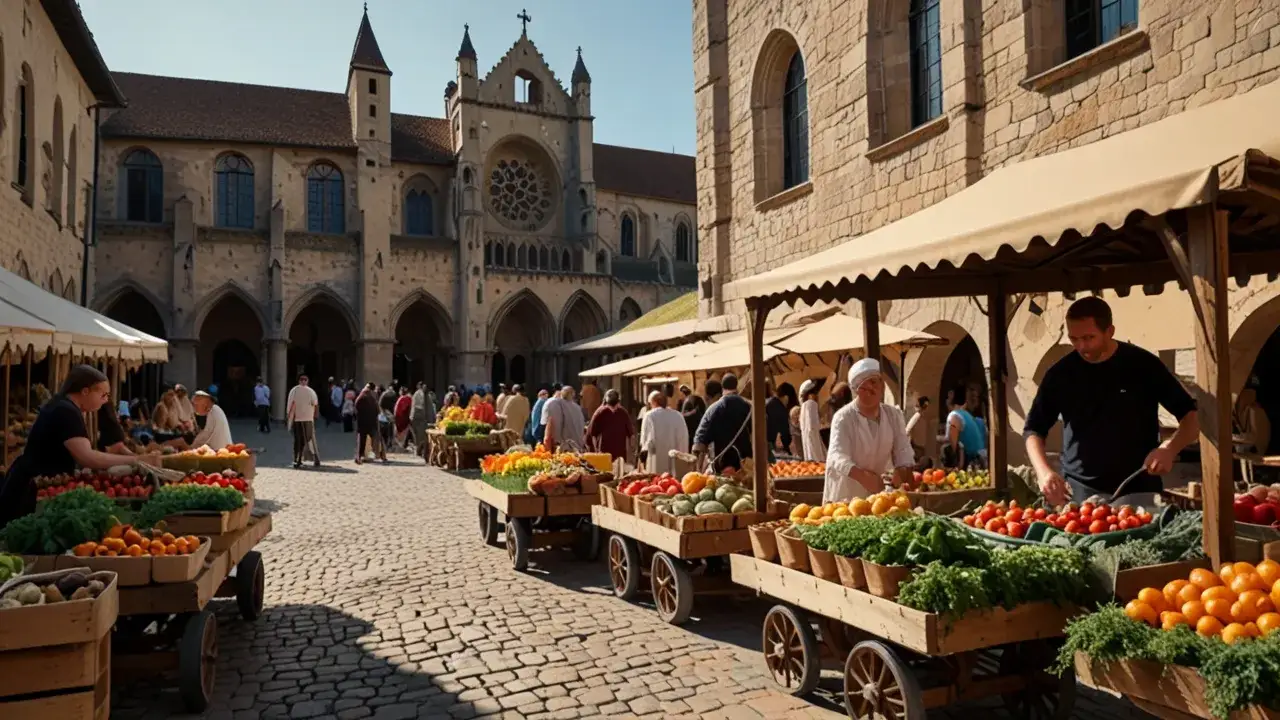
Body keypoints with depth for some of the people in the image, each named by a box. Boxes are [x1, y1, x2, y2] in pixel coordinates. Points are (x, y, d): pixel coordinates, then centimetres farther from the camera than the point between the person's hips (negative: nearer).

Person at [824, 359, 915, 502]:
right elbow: (838, 456, -28)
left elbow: (903, 450, -3)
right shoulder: (843, 417, -16)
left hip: (881, 491, 4)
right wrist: (863, 476, -45)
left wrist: (902, 473, -25)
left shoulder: (894, 414, 0)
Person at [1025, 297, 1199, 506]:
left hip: (1139, 491, 0)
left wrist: (1169, 449, -19)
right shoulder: (1061, 374, -2)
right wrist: (1044, 471, -14)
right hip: (1079, 491, 0)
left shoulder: (1143, 365, -4)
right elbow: (1034, 430, 3)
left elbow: (1192, 416, 1)